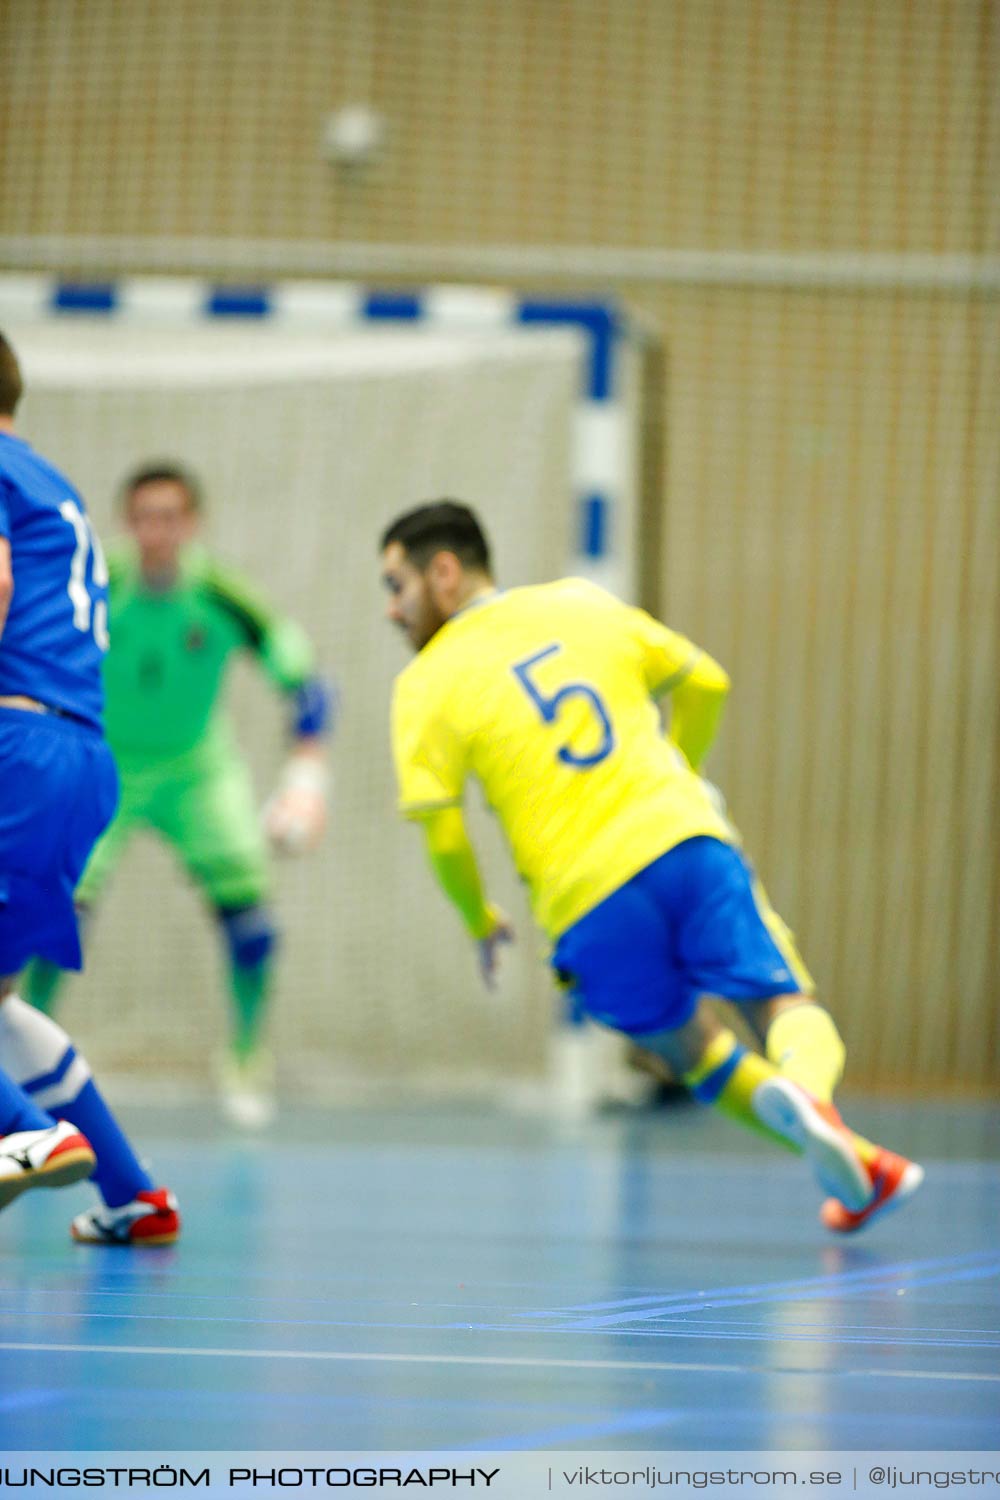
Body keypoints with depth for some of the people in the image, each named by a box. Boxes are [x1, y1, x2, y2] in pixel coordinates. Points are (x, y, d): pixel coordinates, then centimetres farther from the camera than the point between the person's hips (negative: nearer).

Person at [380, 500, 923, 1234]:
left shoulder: (427, 685, 4)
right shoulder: (580, 604, 15)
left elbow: (442, 834, -3)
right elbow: (706, 683, 22)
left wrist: (480, 921, 16)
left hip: (587, 903, -2)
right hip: (685, 840, 2)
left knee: (696, 1050, 18)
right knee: (788, 1002, 5)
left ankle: (856, 1170, -1)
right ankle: (805, 1090, -32)